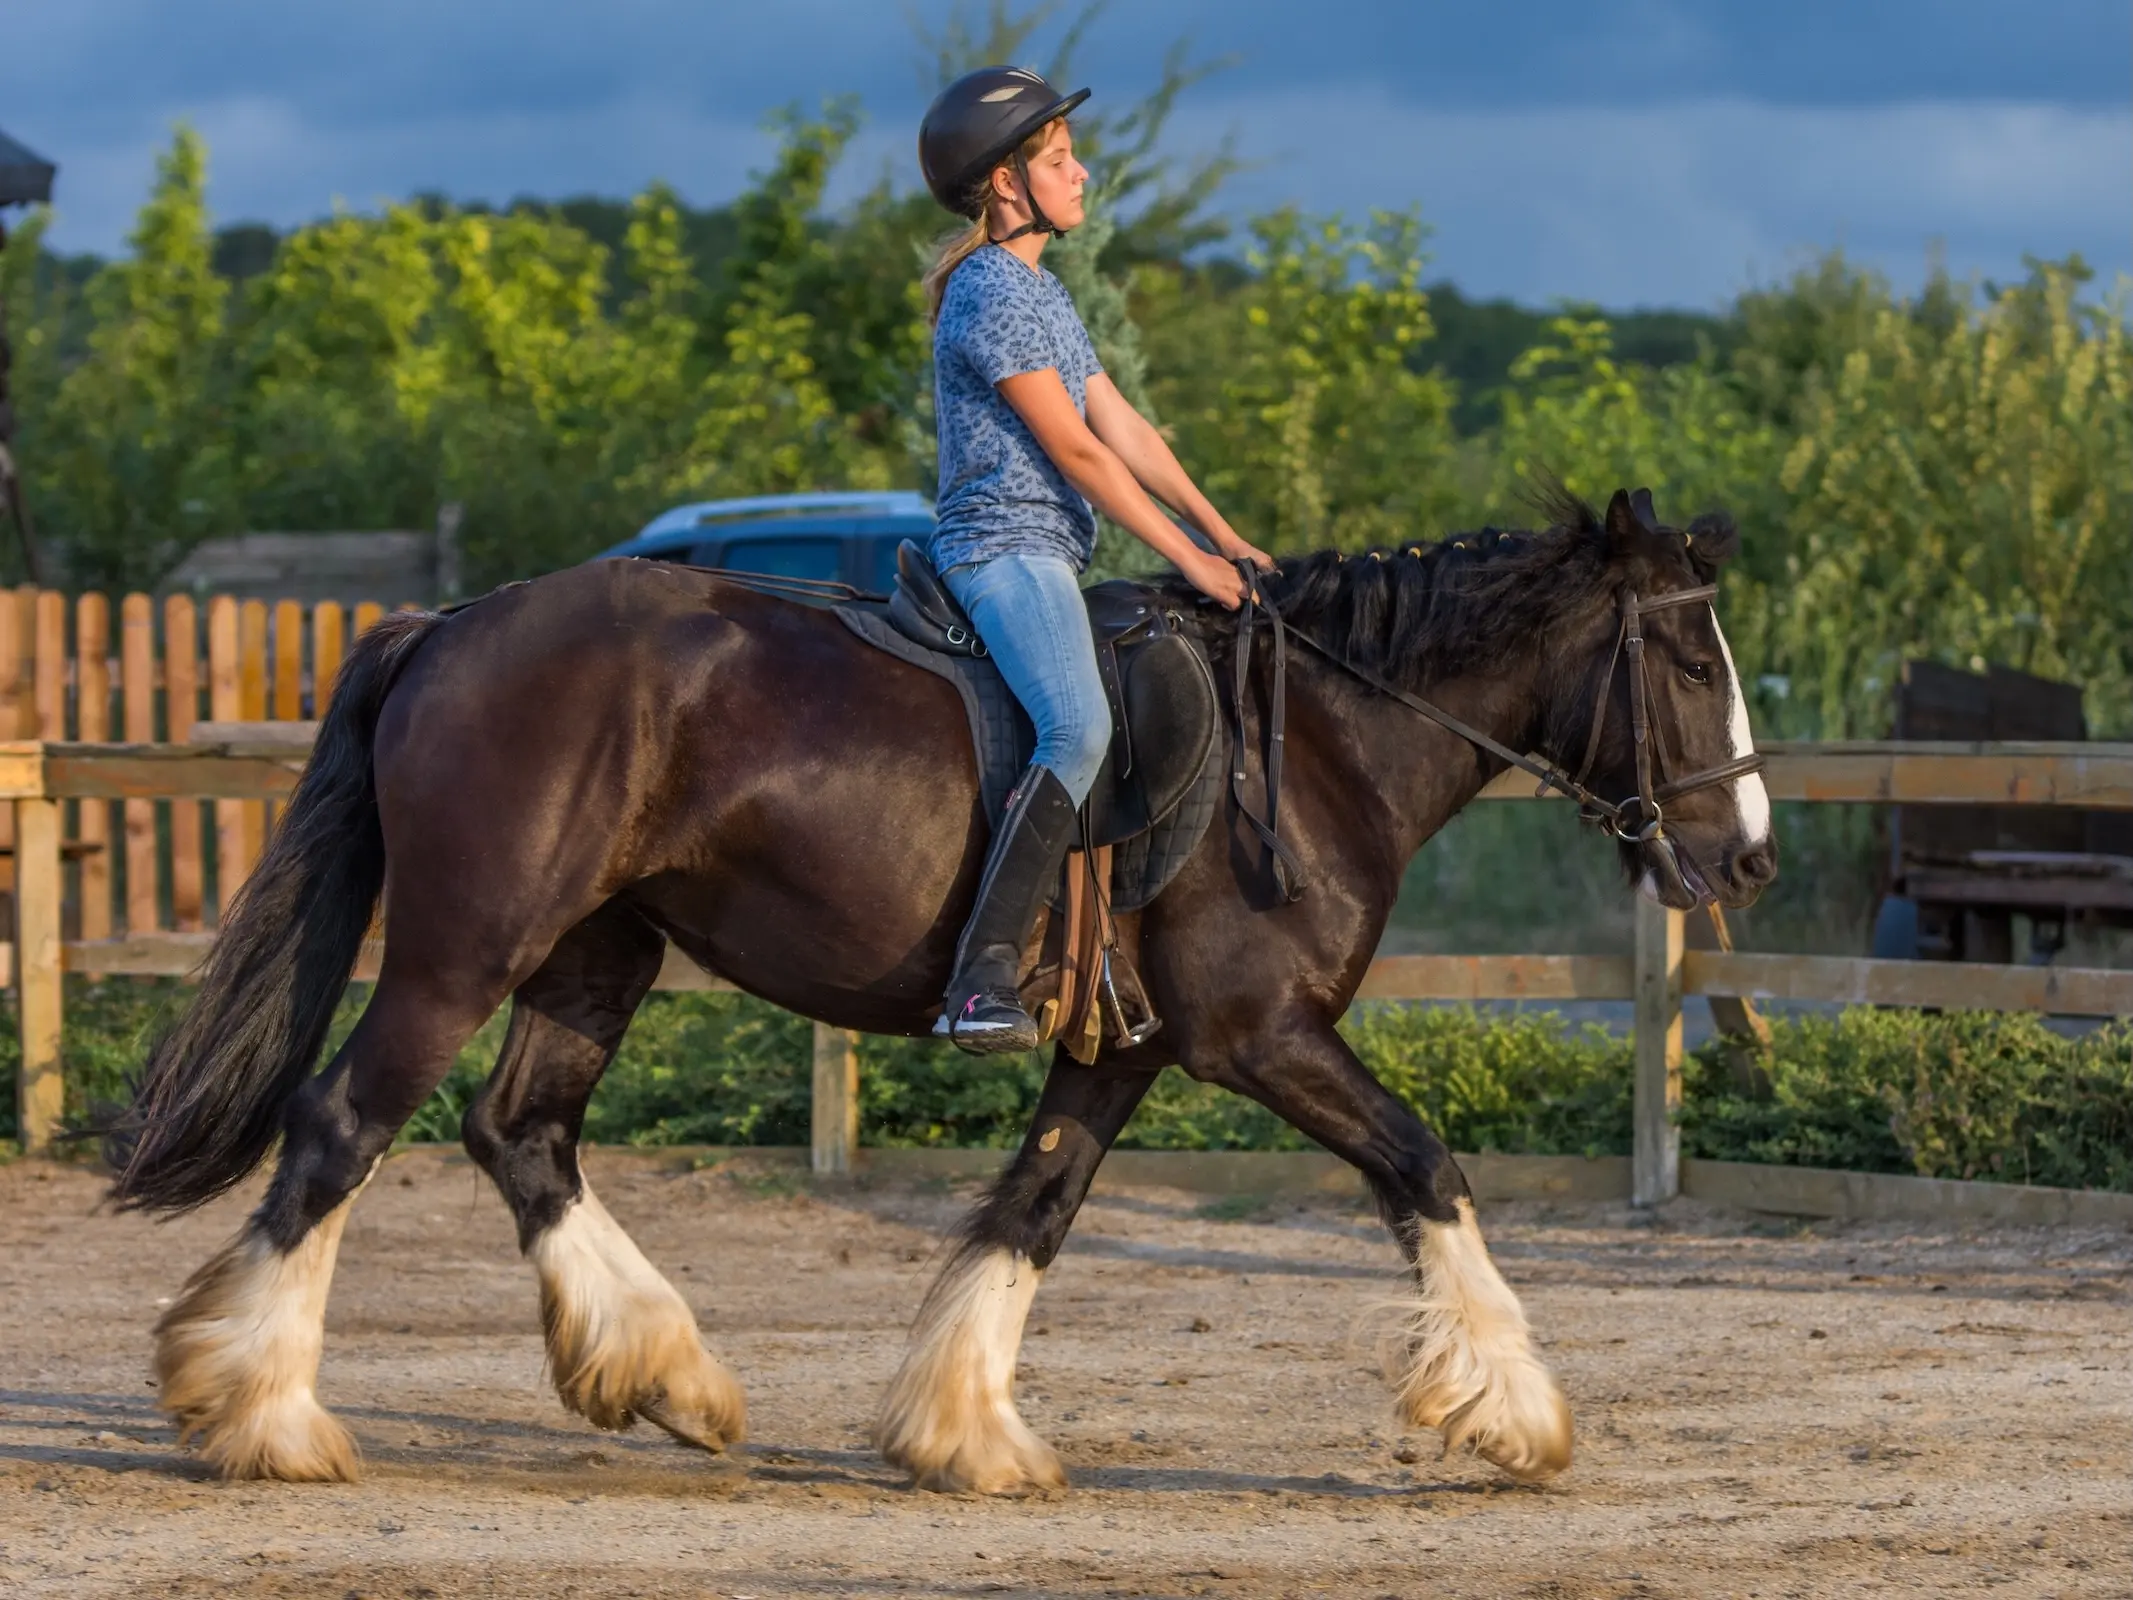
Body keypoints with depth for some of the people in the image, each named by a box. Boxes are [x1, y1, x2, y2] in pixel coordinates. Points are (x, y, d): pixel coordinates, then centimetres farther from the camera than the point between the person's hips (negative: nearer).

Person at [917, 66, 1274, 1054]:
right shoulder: (991, 293, -11)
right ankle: (983, 978, -39)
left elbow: (1126, 431, 19)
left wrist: (1225, 536, 12)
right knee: (1077, 728, -30)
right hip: (1003, 547, -11)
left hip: (1043, 557, 11)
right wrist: (1190, 558, -11)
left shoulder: (1039, 294, 20)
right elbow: (1075, 450, -14)